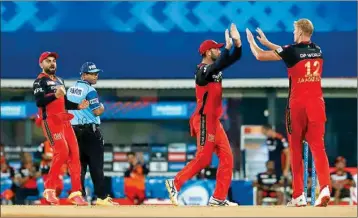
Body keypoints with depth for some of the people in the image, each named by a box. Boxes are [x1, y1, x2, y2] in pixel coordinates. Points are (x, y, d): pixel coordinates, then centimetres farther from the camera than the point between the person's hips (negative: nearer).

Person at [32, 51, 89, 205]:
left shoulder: (60, 81, 23)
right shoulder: (40, 81, -3)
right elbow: (39, 102, -18)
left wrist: (78, 106, 8)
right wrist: (55, 95, -33)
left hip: (64, 121, 8)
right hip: (50, 120, -8)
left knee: (74, 153, 0)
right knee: (62, 152, -19)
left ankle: (76, 193, 0)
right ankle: (49, 188, -8)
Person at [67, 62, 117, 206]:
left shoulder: (71, 89, 12)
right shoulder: (89, 90, -12)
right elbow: (97, 112, -15)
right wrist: (102, 107, 5)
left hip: (74, 129, 7)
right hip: (90, 130, -7)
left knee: (79, 164, 9)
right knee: (96, 165, -5)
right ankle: (101, 197, -5)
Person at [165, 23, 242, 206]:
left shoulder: (214, 67, 13)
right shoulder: (202, 70, -13)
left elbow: (235, 58, 13)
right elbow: (217, 68, -33)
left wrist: (237, 42, -4)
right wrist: (228, 47, -29)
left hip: (215, 122, 9)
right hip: (205, 120, -9)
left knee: (227, 157, 3)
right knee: (203, 159, -10)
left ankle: (218, 198, 2)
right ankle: (175, 183, 2)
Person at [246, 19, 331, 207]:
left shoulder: (292, 51, -8)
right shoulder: (318, 51, 9)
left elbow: (260, 55, -3)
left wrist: (251, 40, 16)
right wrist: (267, 42, 30)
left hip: (297, 105, -4)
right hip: (316, 104, 4)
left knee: (296, 149, 6)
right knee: (318, 147, -2)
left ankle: (298, 196, 6)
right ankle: (325, 188, -23)